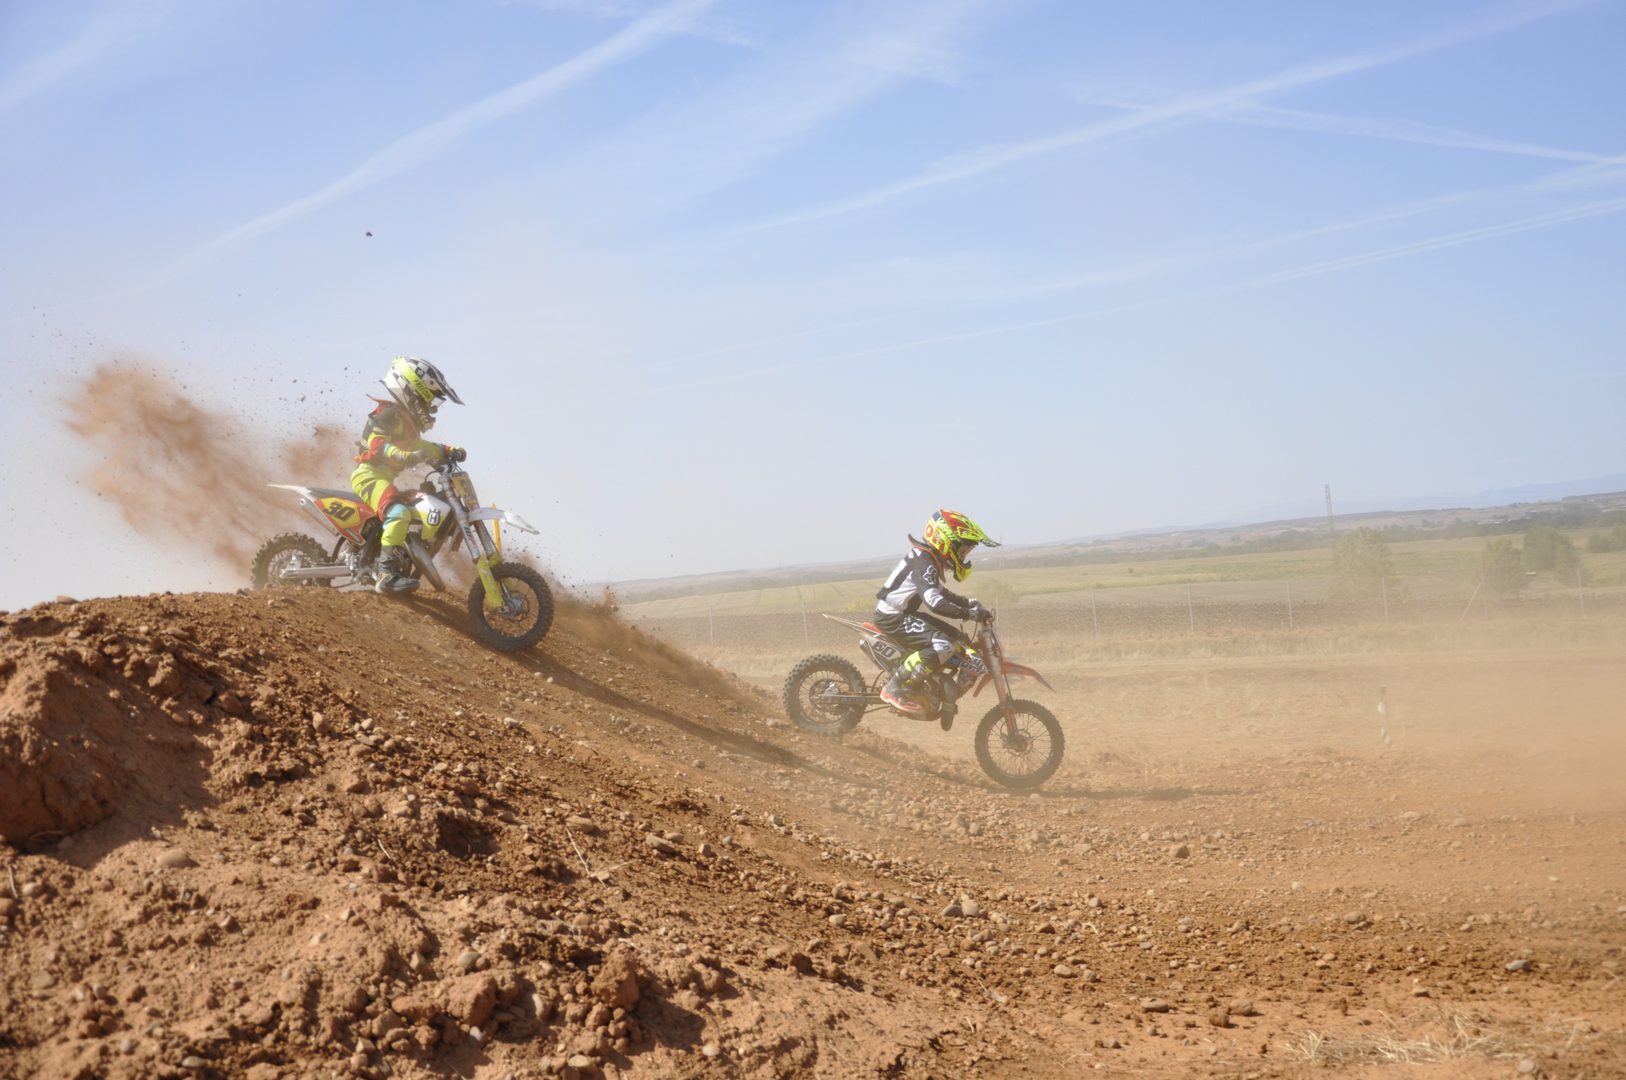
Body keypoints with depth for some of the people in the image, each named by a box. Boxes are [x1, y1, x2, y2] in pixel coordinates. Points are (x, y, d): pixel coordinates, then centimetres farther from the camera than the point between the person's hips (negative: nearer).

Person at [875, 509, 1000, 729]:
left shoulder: (931, 561, 12)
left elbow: (940, 593, 28)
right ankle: (895, 689, -21)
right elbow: (935, 603, -34)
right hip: (893, 618, -11)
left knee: (959, 640, 12)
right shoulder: (924, 563, -21)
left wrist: (970, 603, 16)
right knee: (942, 645, -28)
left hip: (905, 613, 11)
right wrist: (971, 614, -35)